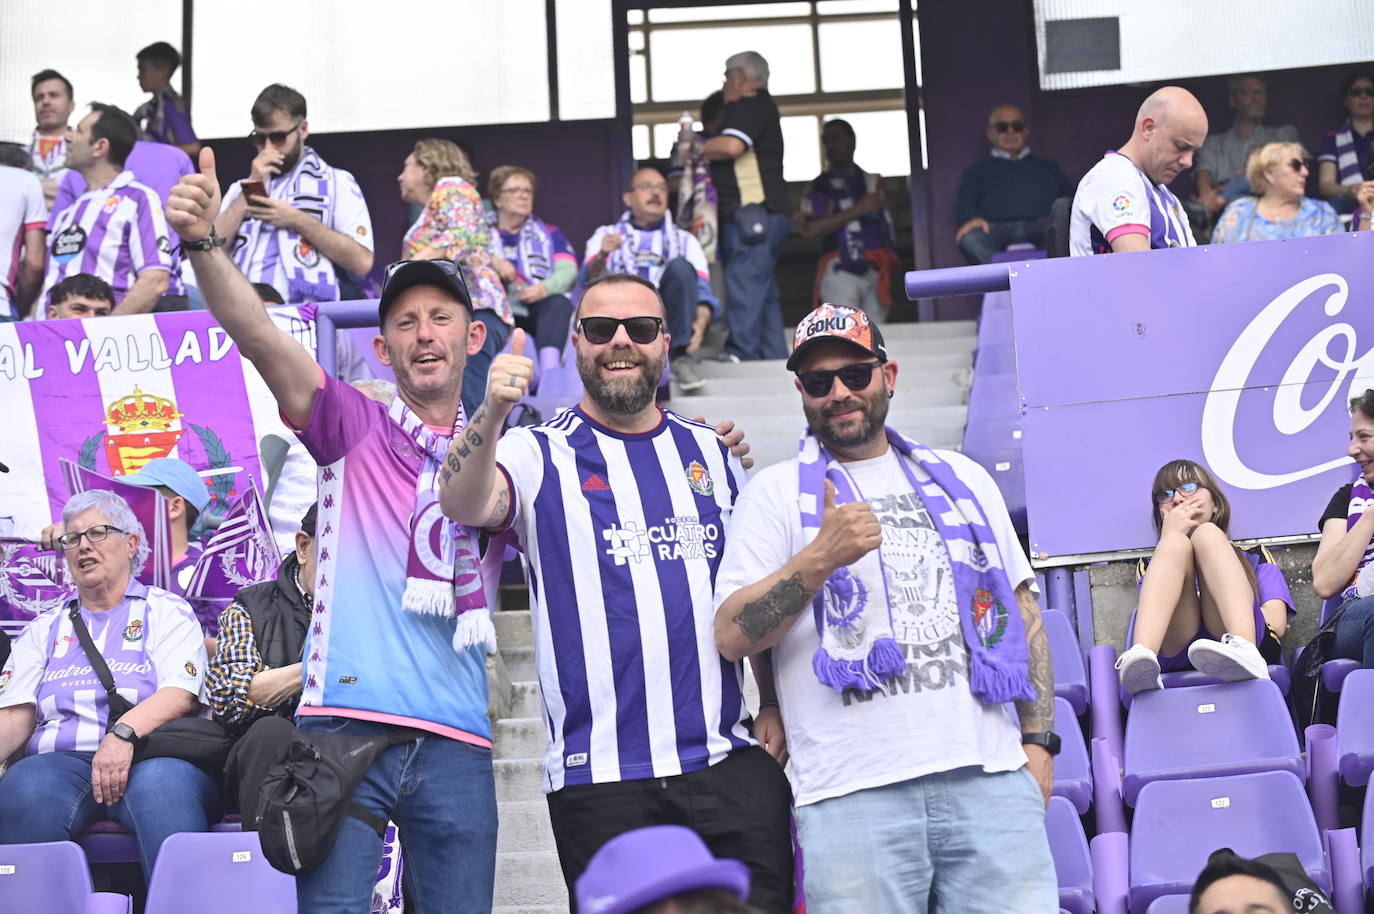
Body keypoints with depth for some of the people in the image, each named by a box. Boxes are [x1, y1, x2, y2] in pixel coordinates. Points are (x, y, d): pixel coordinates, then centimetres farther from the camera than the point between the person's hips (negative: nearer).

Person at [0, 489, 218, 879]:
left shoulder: (166, 611, 15)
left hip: (148, 759, -2)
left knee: (163, 784, -39)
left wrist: (124, 733, -22)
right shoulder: (45, 629, 25)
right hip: (63, 760, 2)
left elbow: (180, 695, -2)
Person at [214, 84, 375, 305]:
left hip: (305, 312, -4)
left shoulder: (337, 182, 13)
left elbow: (361, 261, 1)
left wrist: (296, 220, -3)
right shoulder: (240, 188, 27)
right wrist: (251, 187, 8)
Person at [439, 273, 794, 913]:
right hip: (601, 775, -3)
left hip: (730, 764, 3)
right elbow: (464, 505, -20)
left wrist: (776, 705, 13)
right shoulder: (542, 456, 2)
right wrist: (492, 412, -38)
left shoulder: (711, 453, 15)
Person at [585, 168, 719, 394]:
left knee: (680, 267, -26)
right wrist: (601, 256, -23)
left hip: (668, 321, 1)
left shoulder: (684, 240, 25)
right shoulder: (606, 235, 22)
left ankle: (681, 357, -28)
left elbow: (702, 290, 8)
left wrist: (701, 321, -16)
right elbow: (591, 278, 2)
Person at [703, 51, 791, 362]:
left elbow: (731, 146, -18)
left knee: (743, 286, -17)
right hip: (760, 216, 11)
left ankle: (741, 354, -24)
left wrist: (695, 148, -3)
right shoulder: (759, 107, 27)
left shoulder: (751, 104, -4)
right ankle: (774, 357, 8)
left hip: (752, 213, -11)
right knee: (764, 292, 8)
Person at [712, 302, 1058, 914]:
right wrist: (822, 556, -13)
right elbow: (731, 636, -2)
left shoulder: (963, 481, 19)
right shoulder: (776, 493, 8)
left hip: (991, 779, 3)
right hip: (853, 795, -2)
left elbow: (1021, 612, 21)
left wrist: (1038, 741, 11)